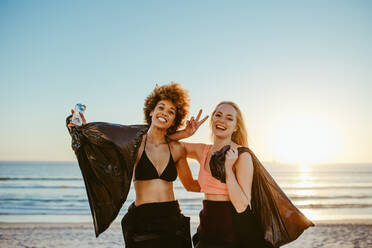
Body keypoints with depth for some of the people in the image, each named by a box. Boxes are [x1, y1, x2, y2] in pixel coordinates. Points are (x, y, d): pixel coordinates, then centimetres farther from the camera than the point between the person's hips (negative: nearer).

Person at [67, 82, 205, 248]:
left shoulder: (177, 149, 6)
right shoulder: (136, 143, -2)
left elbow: (190, 185, 18)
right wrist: (84, 130, -16)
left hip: (173, 221, 3)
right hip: (143, 222, -3)